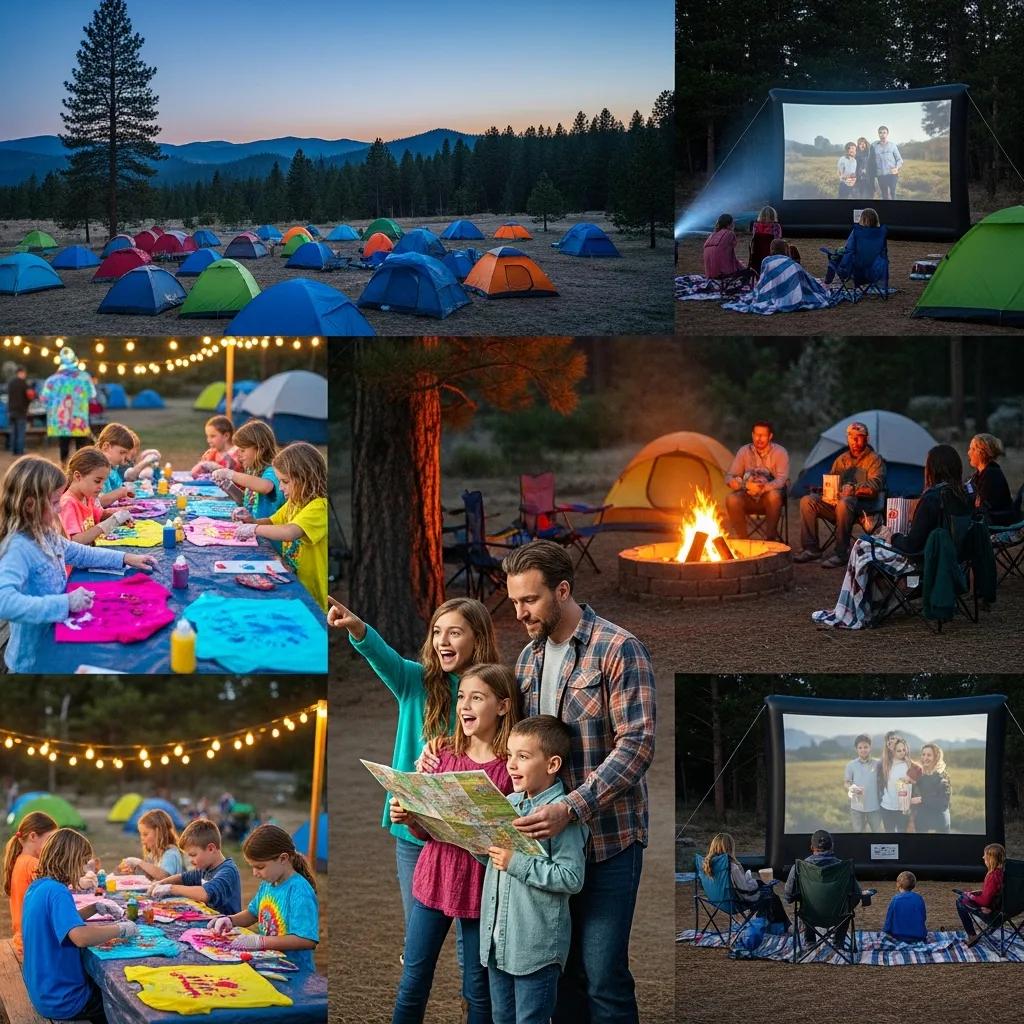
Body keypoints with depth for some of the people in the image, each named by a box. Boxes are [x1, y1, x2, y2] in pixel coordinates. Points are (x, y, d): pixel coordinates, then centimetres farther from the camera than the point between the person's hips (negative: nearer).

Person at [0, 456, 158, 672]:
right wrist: (65, 603, -38)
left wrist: (125, 558, 18)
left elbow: (80, 553, 24)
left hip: (58, 642, 8)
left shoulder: (46, 535, 4)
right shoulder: (18, 548, -24)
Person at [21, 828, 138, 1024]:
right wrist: (121, 929, -23)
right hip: (62, 1000, -9)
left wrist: (95, 907, 12)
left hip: (42, 992, 9)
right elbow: (81, 936, -37)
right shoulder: (57, 892, -23)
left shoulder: (36, 888, 5)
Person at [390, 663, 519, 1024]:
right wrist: (407, 817, -11)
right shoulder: (444, 755, 4)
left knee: (478, 988, 7)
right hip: (435, 875, 4)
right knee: (413, 981, 8)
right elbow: (425, 831, 9)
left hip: (482, 884, -4)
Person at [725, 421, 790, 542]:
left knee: (774, 495, -38)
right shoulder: (744, 451, 1)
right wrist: (745, 485, -25)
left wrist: (762, 488, -36)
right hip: (749, 499, 2)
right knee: (731, 498, -30)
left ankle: (771, 537, -20)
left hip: (768, 496, -2)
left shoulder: (780, 452, -6)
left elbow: (781, 480, -17)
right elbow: (729, 477, -2)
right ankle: (741, 539, -15)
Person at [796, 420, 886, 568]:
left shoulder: (874, 459, 2)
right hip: (836, 500, 6)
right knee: (807, 501, -13)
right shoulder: (842, 459, 21)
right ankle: (811, 549, -12)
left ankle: (841, 554, -34)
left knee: (844, 504, -41)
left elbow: (875, 485, -13)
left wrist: (854, 489, -27)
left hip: (863, 503, -6)